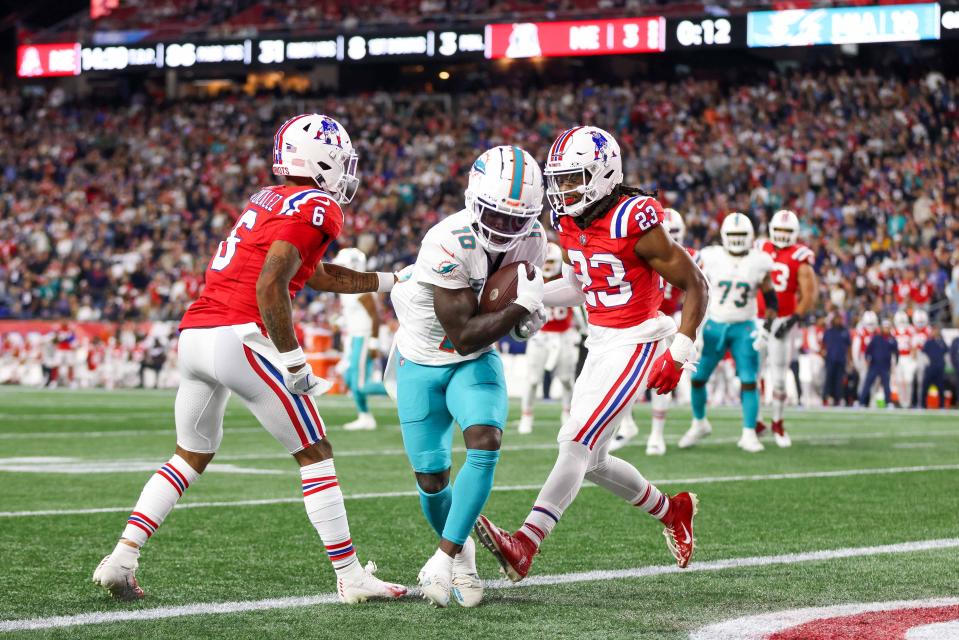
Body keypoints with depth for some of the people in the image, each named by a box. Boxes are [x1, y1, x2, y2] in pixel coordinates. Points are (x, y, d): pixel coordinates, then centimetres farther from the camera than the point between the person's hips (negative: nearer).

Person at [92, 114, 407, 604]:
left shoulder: (268, 198, 22)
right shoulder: (315, 208, -4)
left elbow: (313, 274, 32)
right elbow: (270, 289, -15)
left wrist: (391, 280, 38)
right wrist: (295, 364, -11)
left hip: (193, 333, 8)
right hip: (239, 338, -8)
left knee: (192, 456, 23)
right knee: (315, 455, 3)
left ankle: (120, 560, 16)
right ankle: (351, 577, 4)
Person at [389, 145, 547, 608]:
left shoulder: (531, 241, -14)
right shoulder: (448, 243, -32)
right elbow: (464, 336, -30)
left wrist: (528, 319, -14)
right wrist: (520, 307, -36)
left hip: (477, 361, 3)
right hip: (423, 362, -3)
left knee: (485, 441, -24)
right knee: (432, 478, 3)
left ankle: (446, 556, -15)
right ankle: (461, 549, 34)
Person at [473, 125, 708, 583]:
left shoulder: (634, 223, -20)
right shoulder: (570, 222, 2)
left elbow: (695, 286, -14)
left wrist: (680, 352, -19)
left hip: (636, 346, -8)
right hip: (599, 345, 9)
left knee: (576, 444, -18)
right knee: (590, 461, 11)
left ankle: (525, 545, -25)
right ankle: (672, 511, 32)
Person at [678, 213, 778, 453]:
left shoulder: (758, 262, -3)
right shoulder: (710, 258, -5)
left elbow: (771, 300, 4)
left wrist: (766, 327, -7)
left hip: (744, 329, -1)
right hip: (714, 326, 1)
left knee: (749, 382, -10)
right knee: (698, 378, 6)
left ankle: (749, 434, -6)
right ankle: (699, 424, 28)